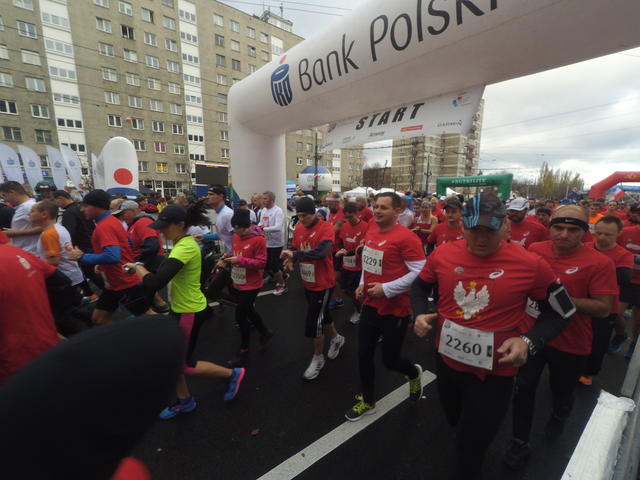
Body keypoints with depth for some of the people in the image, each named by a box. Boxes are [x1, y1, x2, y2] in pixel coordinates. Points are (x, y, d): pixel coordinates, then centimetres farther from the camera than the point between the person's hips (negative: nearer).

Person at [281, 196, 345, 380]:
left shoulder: (326, 228, -20)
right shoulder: (298, 228, 2)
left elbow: (321, 252, -34)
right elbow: (294, 249, 9)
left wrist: (295, 255, -37)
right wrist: (290, 259, -13)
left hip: (322, 283, -7)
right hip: (307, 282, 7)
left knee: (313, 321, -2)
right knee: (322, 314, 23)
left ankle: (318, 358, 22)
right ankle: (336, 338, 50)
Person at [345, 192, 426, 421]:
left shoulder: (406, 237, -20)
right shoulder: (371, 232, 5)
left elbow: (420, 272, -22)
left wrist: (386, 289, -22)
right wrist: (362, 284, 6)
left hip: (395, 310, -7)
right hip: (370, 305, 7)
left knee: (390, 359, 8)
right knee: (364, 354, 12)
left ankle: (414, 373, 45)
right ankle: (368, 402, 35)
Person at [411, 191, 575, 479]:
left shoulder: (530, 264, -18)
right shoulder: (443, 254, -10)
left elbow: (561, 310, -5)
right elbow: (421, 286, 7)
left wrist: (529, 341, -19)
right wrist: (420, 314, -9)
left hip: (494, 372, -3)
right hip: (446, 360, 4)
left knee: (470, 453, 15)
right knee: (455, 421, 32)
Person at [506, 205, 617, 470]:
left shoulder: (600, 263, -15)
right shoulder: (535, 250, -6)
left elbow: (604, 308, -16)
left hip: (571, 344, -1)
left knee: (562, 393, 23)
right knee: (523, 389, 9)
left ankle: (558, 418, 59)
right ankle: (520, 443, 30)